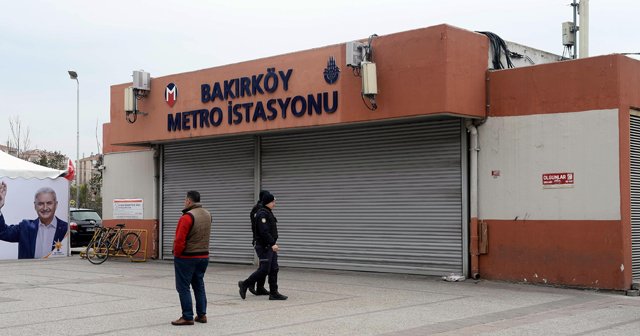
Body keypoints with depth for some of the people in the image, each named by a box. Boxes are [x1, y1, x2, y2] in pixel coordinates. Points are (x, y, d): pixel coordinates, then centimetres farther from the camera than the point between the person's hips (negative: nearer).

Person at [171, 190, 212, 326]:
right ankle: (202, 315, 18)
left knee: (183, 287, 1)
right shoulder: (207, 215, 7)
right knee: (199, 286, 16)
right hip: (203, 256, 8)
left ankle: (187, 317, 1)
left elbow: (180, 240, -20)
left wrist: (177, 254, -7)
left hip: (186, 258, -8)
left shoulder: (187, 217, -19)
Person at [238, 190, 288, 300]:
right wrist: (272, 243, -27)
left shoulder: (269, 213, 17)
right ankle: (244, 284, 6)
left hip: (270, 246, 10)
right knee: (264, 270, -8)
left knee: (274, 269, 7)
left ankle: (274, 293, 10)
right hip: (264, 247, -10)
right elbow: (264, 231, -24)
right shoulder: (262, 214, -15)